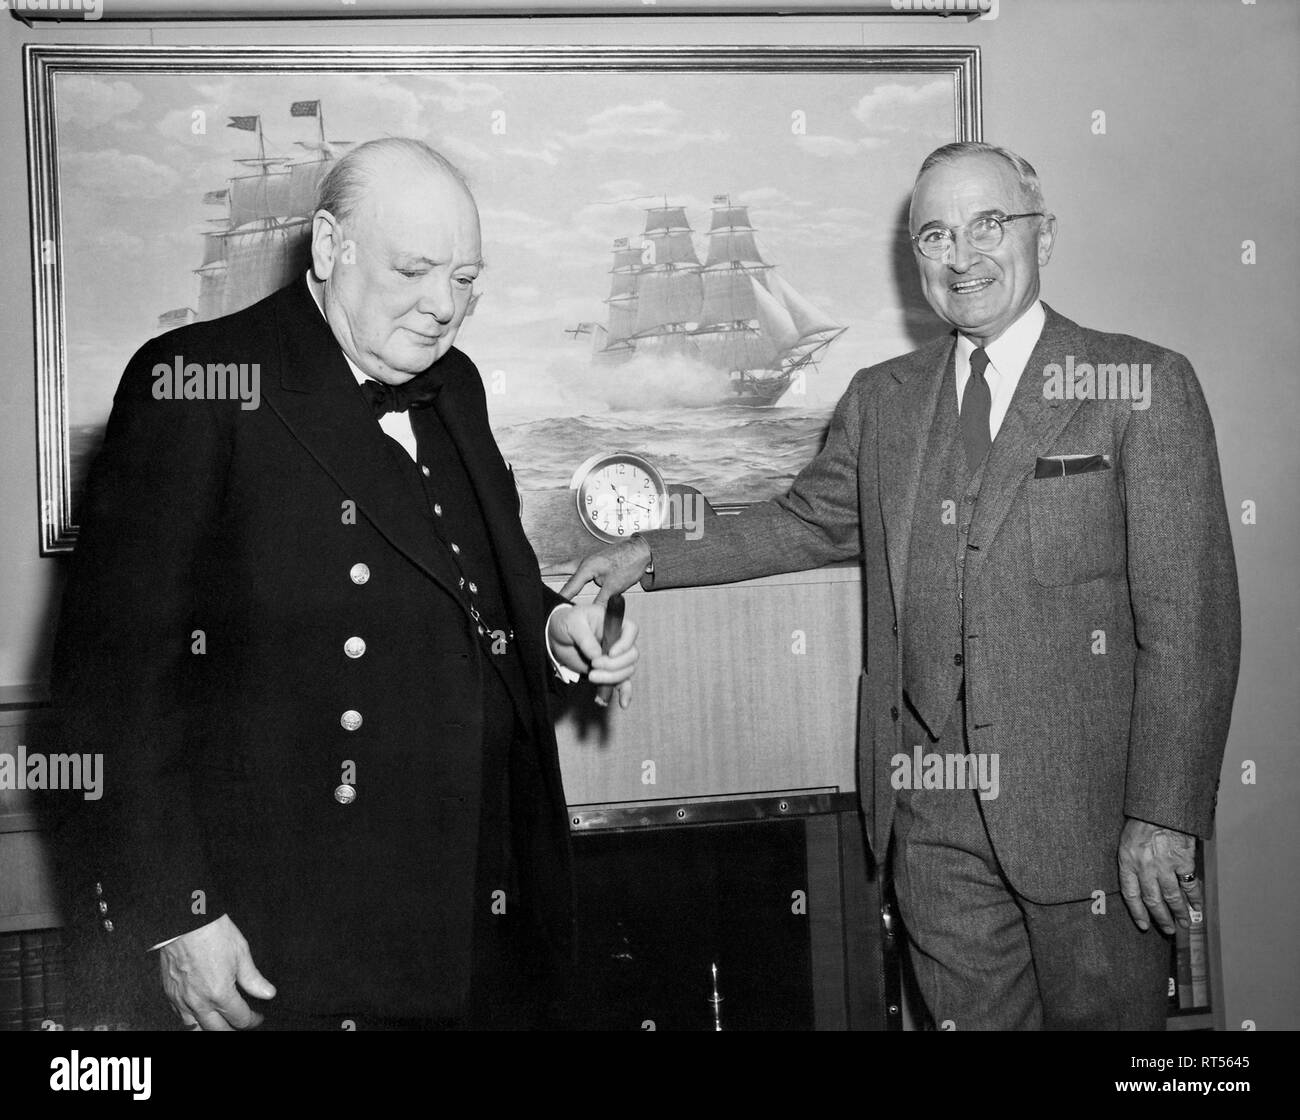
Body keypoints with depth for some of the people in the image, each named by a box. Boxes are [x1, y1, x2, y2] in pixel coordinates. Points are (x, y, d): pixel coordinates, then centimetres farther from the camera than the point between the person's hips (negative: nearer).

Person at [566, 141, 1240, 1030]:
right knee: (968, 1014, 14)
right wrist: (653, 557, 14)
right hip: (932, 815, 4)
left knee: (1106, 1014, 10)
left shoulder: (1143, 387, -6)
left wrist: (1166, 817, -14)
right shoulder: (882, 399, 8)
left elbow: (1190, 620, -9)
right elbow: (809, 521, 22)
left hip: (1084, 804, -3)